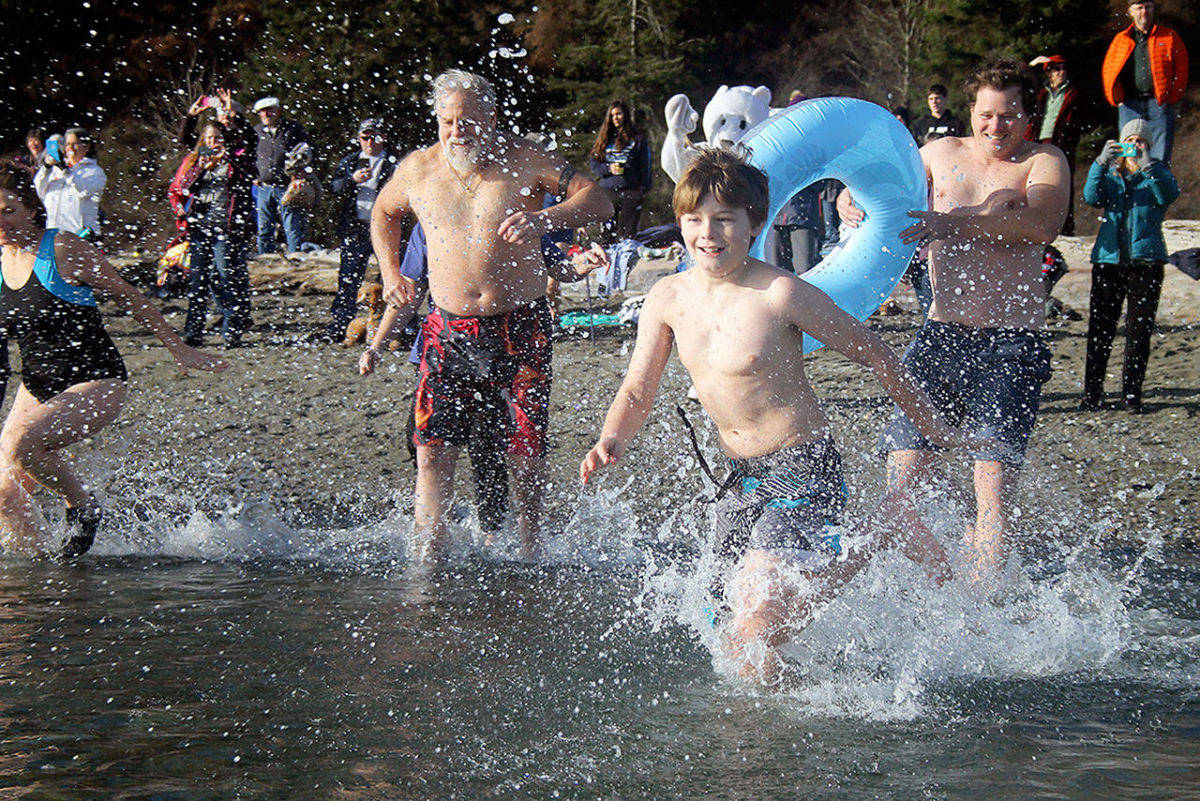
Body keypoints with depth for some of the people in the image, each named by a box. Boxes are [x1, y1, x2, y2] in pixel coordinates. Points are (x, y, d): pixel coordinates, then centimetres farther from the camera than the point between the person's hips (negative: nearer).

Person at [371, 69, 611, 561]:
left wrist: (545, 218, -28)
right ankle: (428, 558, -7)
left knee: (526, 448, 2)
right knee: (433, 447, -10)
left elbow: (597, 201, -10)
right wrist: (390, 273, 11)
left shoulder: (523, 161, -4)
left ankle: (529, 550, 22)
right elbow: (383, 213, 26)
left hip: (521, 327, -1)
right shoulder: (417, 170, 4)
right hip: (450, 330, 2)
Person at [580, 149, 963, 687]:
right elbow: (637, 390, 8)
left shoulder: (780, 295, -18)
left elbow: (875, 356, -8)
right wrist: (612, 441, -14)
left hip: (804, 470, -7)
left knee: (752, 633, -17)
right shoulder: (668, 299, -1)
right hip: (742, 479, 7)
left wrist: (939, 434, 0)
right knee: (741, 634, 16)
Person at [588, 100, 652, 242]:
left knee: (627, 235, -4)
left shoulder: (637, 139, 5)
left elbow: (645, 167, 4)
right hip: (607, 192, 3)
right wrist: (608, 169, -5)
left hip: (630, 192, -3)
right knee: (607, 235, 2)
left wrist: (643, 189, -5)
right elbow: (593, 162, 14)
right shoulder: (604, 138, 15)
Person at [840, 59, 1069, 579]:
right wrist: (852, 198, 4)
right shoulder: (943, 153, 14)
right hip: (942, 334, 4)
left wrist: (954, 221, -24)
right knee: (903, 474, -5)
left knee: (994, 482, -14)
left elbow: (1042, 226, -18)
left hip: (1012, 342, -4)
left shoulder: (1044, 162, 2)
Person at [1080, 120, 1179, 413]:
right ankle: (1092, 392, 4)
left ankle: (1132, 392, 7)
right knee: (1100, 327, -2)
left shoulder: (1157, 172, 9)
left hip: (1145, 259, -1)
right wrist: (1101, 163, -18)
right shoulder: (1110, 172, 14)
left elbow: (1170, 194, -13)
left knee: (1139, 328, -1)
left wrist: (1148, 165, -27)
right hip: (1109, 256, 1)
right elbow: (1092, 197, -4)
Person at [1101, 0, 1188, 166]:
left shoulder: (1169, 37, 9)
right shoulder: (1120, 40, 14)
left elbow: (1181, 69, 7)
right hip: (1130, 105, 1)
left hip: (1160, 104, -1)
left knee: (1160, 160, -6)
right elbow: (1107, 71, 15)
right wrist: (1117, 99, 3)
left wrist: (1171, 98, -2)